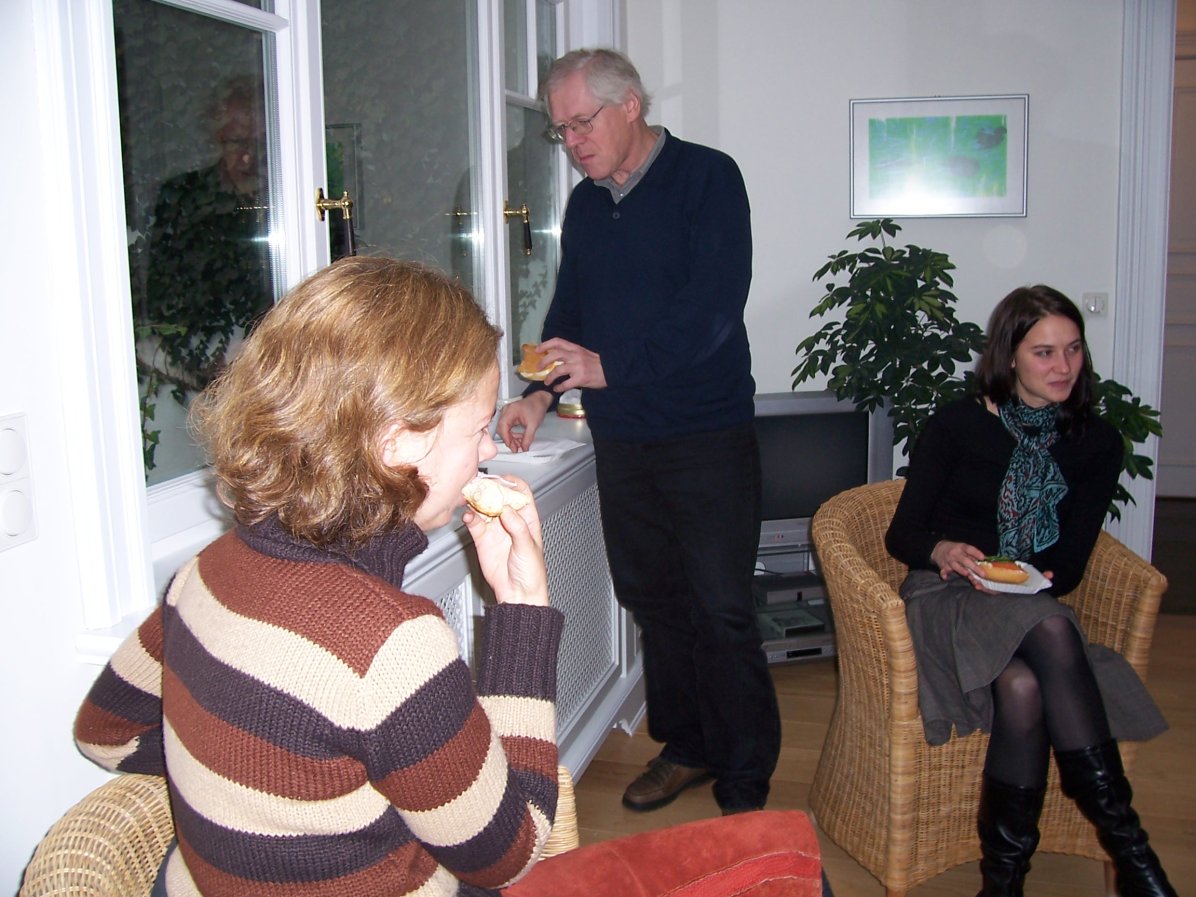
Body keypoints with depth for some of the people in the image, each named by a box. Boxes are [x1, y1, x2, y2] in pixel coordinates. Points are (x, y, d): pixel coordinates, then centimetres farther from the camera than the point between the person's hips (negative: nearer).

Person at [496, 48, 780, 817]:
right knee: (653, 600, 14)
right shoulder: (585, 204, 13)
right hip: (620, 438, 6)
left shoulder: (706, 177, -8)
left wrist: (608, 366, -24)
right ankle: (685, 746, 31)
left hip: (707, 436, -6)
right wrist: (542, 394, 0)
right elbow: (569, 313, 17)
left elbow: (714, 304, -19)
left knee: (722, 614, -3)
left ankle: (744, 788, 10)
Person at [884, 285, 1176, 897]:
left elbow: (1070, 565, 5)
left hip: (1032, 609, 3)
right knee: (1051, 629, -35)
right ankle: (1126, 845, -28)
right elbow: (901, 534, 2)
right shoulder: (958, 425, 2)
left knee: (1022, 687, -35)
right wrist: (941, 551, -20)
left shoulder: (1097, 445, 10)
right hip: (945, 601, -2)